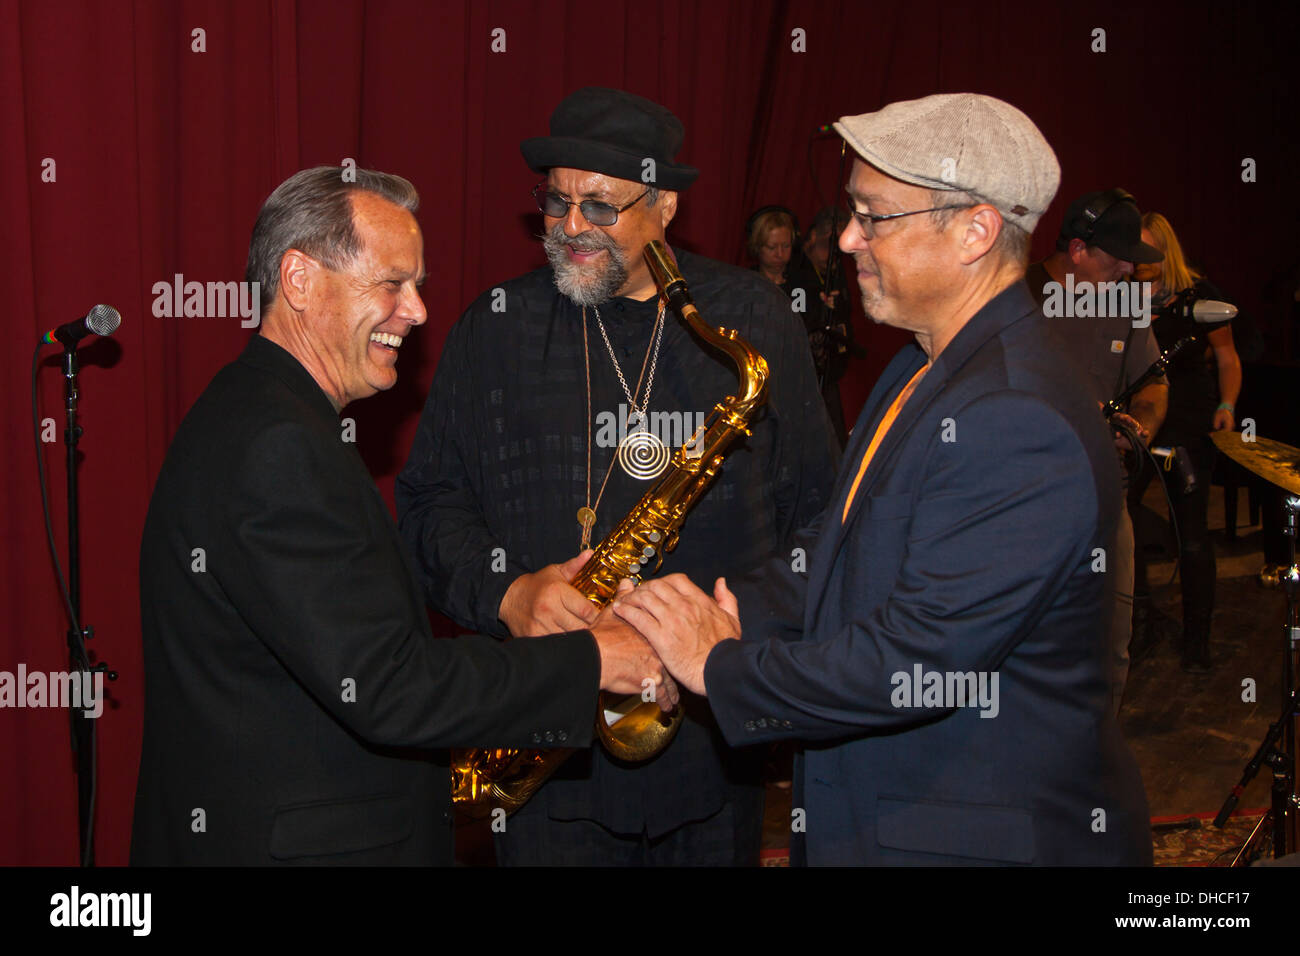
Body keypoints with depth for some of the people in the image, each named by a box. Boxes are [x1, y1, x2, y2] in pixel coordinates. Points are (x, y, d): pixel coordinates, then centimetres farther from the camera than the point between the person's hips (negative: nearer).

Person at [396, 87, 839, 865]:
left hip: (717, 722, 1)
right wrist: (508, 594, -15)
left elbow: (813, 506, 6)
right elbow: (430, 503, 3)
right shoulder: (494, 328, 3)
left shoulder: (754, 319, 2)